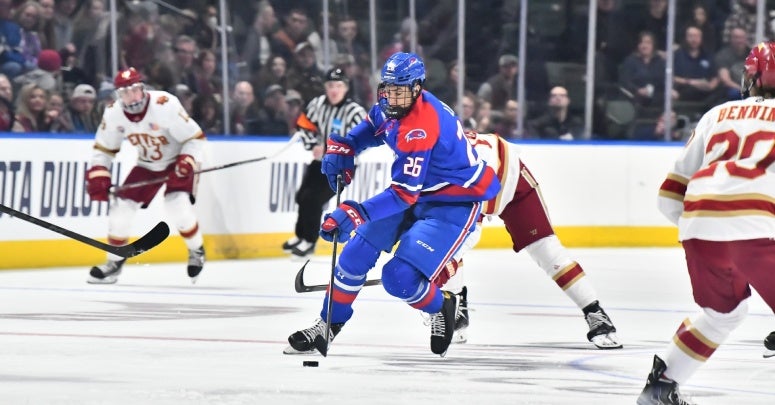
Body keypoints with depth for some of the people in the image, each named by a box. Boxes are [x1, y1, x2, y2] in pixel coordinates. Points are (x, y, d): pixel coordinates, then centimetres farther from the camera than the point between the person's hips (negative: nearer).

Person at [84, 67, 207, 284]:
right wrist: (98, 175, -14)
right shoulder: (113, 114, -15)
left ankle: (196, 252, 3)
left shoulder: (165, 106, -31)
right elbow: (103, 149, 0)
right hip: (147, 165, 5)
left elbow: (196, 138, -25)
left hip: (177, 161, -5)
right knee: (122, 205, -5)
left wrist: (185, 165, -36)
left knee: (177, 205, -24)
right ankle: (114, 262, 12)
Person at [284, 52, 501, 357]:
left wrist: (355, 213, -42)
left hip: (455, 202, -9)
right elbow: (367, 130, 19)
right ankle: (329, 324, 18)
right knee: (359, 248, 3)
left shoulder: (422, 125, -32)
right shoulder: (390, 108, -5)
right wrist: (339, 151, 0)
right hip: (417, 192, 9)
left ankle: (441, 309, 13)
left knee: (400, 278, -19)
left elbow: (405, 192, -35)